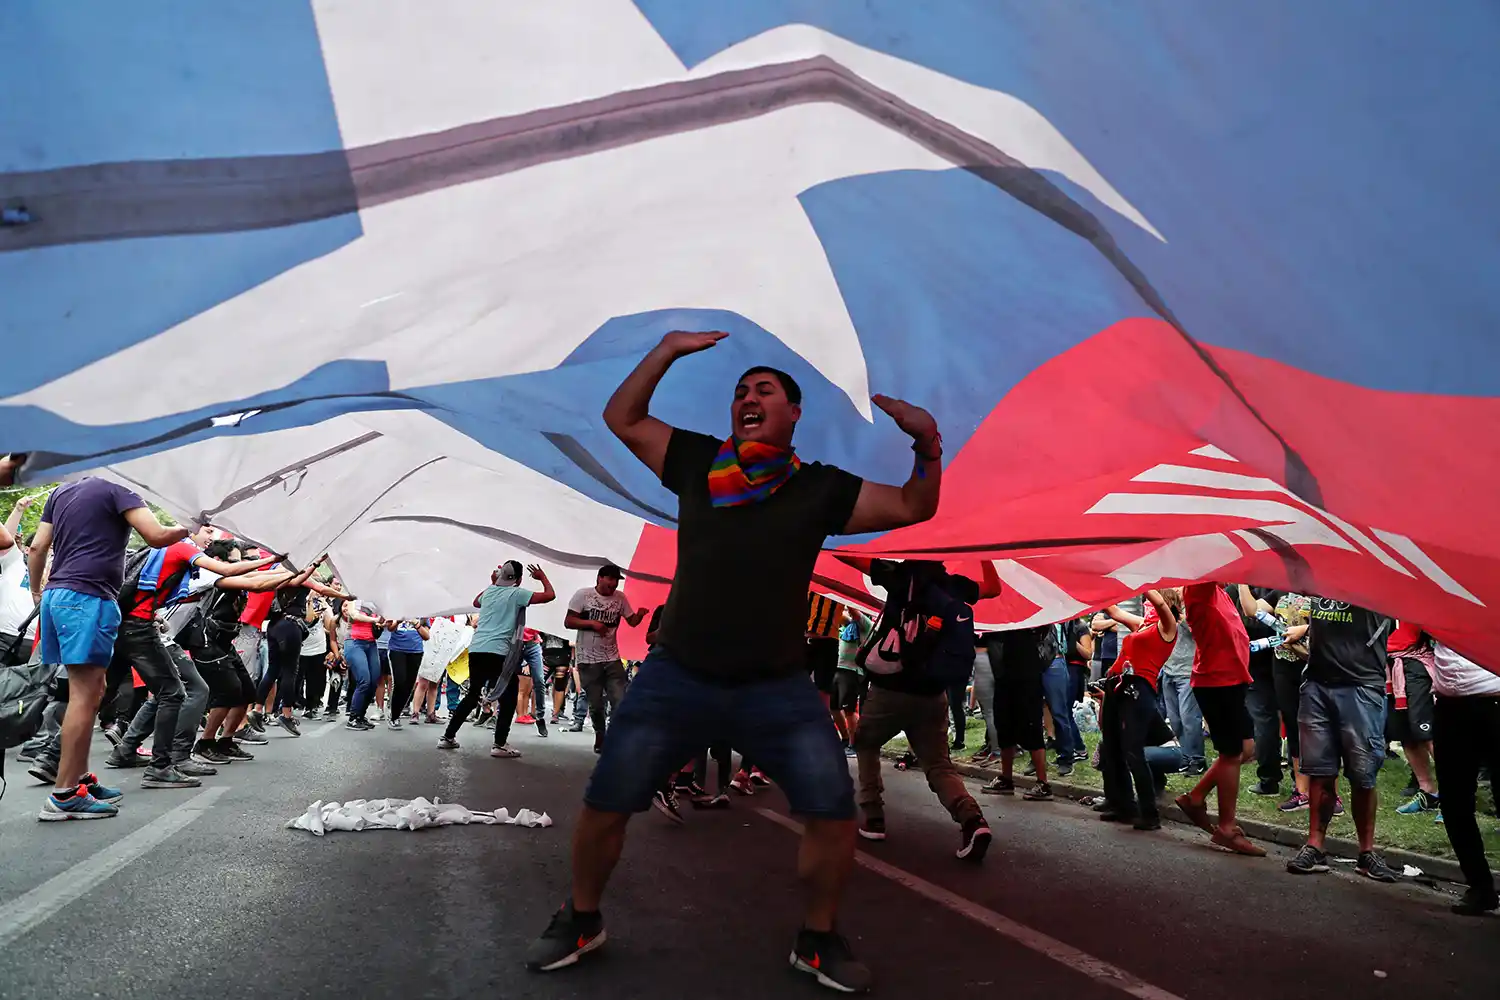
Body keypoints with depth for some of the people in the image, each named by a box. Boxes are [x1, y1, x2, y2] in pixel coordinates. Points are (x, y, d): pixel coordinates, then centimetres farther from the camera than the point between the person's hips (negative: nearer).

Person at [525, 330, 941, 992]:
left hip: (779, 687, 0)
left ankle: (817, 941, 20)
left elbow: (913, 507, 4)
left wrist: (927, 444, -12)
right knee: (603, 806, 5)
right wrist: (669, 349, 1)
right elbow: (621, 418, 9)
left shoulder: (820, 488, 1)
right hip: (676, 678, 1)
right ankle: (581, 921, 32)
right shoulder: (696, 463, 4)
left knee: (835, 813, -7)